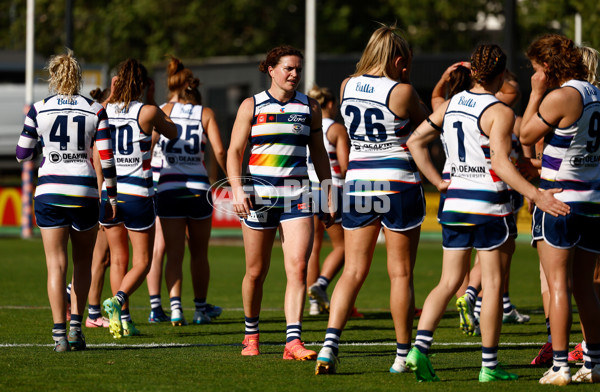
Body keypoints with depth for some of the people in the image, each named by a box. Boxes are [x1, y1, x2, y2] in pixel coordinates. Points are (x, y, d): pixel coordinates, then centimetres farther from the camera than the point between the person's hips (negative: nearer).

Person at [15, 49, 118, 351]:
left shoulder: (39, 110, -1)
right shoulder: (95, 111, -1)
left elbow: (22, 154, 6)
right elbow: (106, 158, -2)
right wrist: (112, 196, 6)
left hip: (49, 191, 0)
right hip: (84, 193, 0)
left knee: (56, 265, 0)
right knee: (82, 263, 17)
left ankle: (59, 334, -9)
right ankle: (76, 327, 10)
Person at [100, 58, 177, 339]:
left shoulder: (104, 112, -1)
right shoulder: (147, 112, -11)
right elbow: (172, 132, 7)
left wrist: (111, 97, 16)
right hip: (137, 194, -4)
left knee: (118, 259, 14)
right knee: (141, 262, 6)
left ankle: (123, 320, 12)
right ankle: (118, 300, -20)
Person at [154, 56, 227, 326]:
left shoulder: (166, 110, 2)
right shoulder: (206, 113, 3)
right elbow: (219, 151, -6)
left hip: (169, 189, -1)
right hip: (199, 188, 1)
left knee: (174, 254, 0)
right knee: (199, 254, 15)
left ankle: (175, 305, -18)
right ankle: (201, 308, 24)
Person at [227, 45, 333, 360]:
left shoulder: (310, 107, 9)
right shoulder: (251, 106, 2)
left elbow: (318, 153, 17)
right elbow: (234, 151, 0)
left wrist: (329, 194, 13)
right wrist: (237, 189, -14)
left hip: (297, 196, 1)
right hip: (259, 195, -1)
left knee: (298, 266, -15)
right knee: (256, 271, 7)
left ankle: (293, 341, -20)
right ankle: (251, 335, 28)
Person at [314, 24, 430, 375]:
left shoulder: (347, 87, 4)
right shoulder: (401, 92, -11)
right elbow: (427, 122, 4)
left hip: (358, 183, 4)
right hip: (399, 185, -4)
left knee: (353, 271, 5)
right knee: (401, 274, 5)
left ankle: (330, 343, -13)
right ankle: (403, 355, 10)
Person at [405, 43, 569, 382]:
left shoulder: (451, 105, 8)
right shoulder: (500, 112, -12)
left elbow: (416, 141, 9)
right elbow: (500, 163, -22)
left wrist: (438, 181, 9)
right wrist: (536, 195, -26)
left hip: (455, 202, 6)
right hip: (490, 205, -6)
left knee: (449, 282, 9)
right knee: (493, 284, 3)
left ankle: (421, 346, -9)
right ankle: (489, 365, 5)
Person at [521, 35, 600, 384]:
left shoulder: (561, 97, -14)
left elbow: (526, 135, -5)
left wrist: (536, 93, 1)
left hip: (560, 200, -7)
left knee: (559, 285, -6)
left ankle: (560, 366, -9)